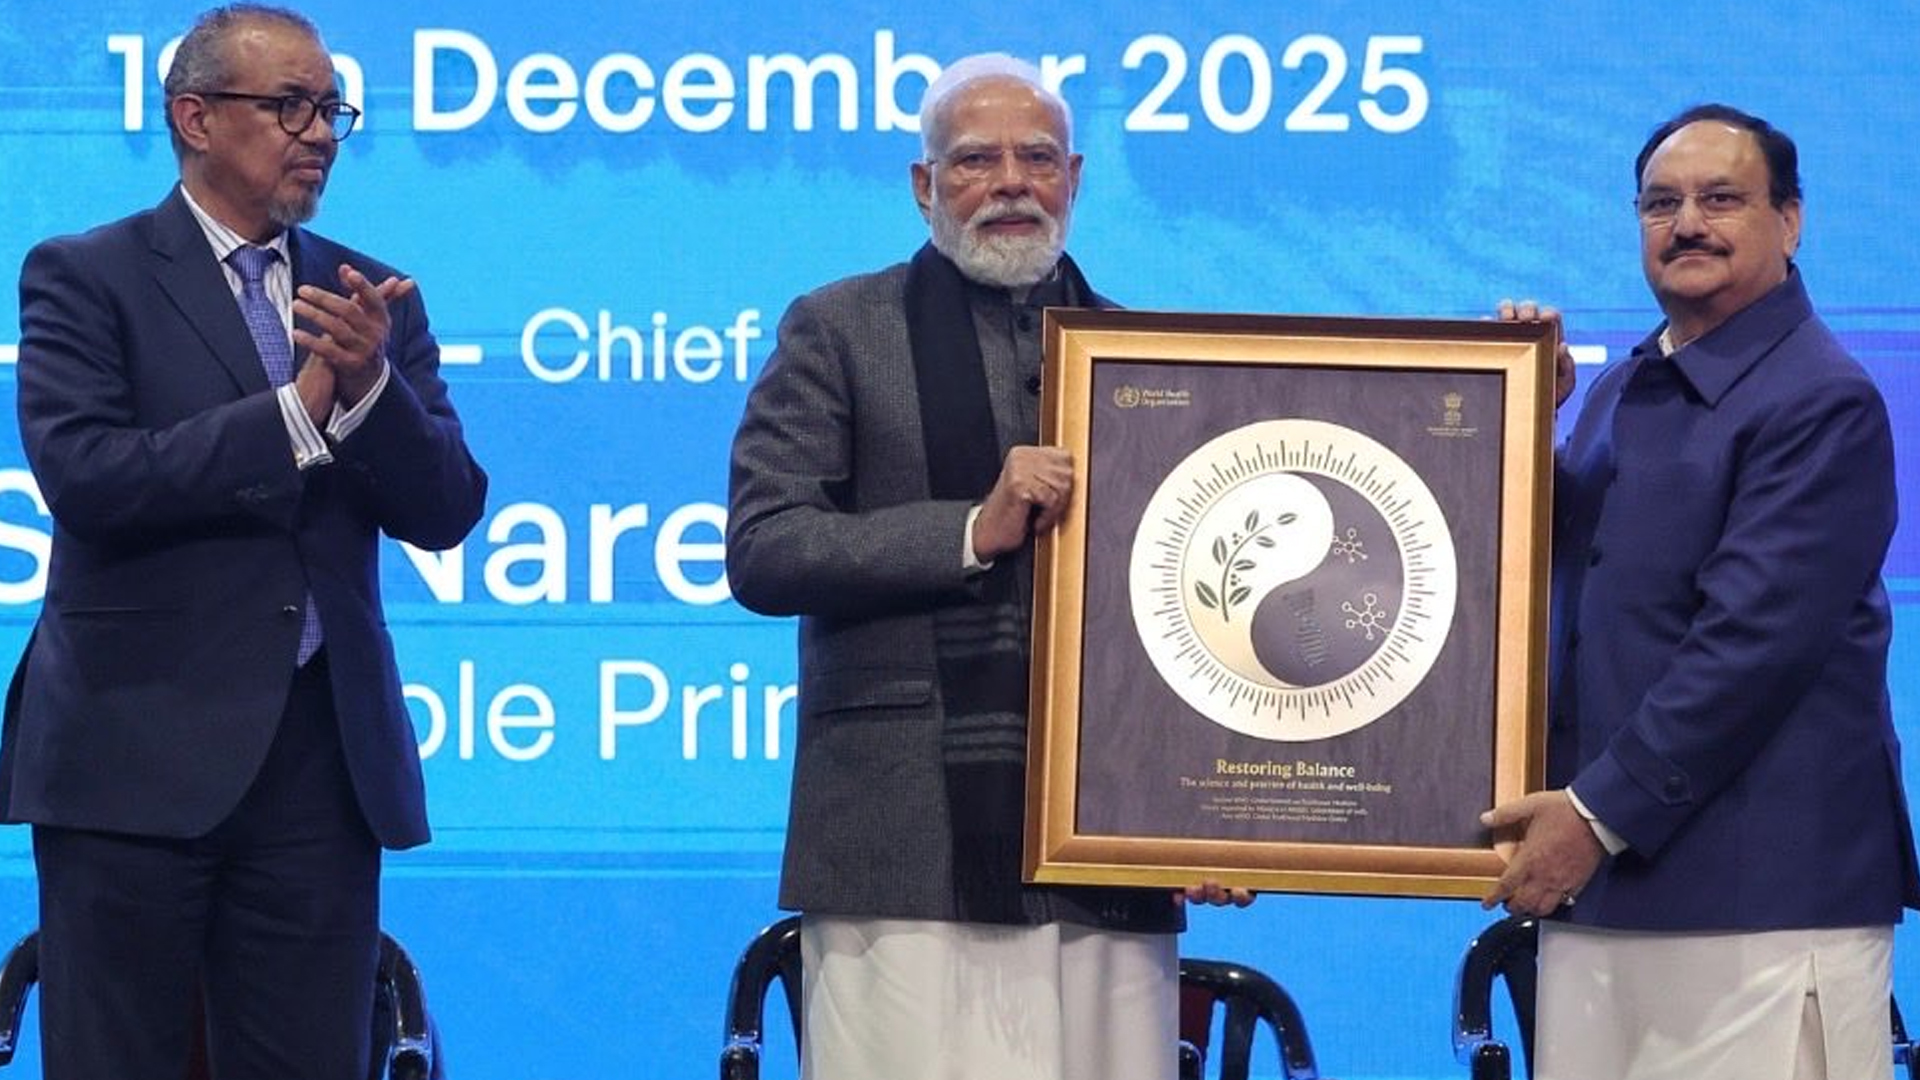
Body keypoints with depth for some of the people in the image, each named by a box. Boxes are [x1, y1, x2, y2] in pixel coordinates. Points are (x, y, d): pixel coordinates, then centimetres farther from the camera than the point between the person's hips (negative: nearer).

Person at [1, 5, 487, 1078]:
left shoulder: (371, 299, 13)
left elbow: (446, 509, 5)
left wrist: (369, 382, -14)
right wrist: (299, 408, -16)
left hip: (325, 757, 4)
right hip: (138, 750, -4)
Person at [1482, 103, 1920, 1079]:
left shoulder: (1822, 403, -9)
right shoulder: (1620, 394, 18)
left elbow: (1753, 640, -16)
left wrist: (1601, 811, -17)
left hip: (1762, 893, -8)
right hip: (1598, 885, 8)